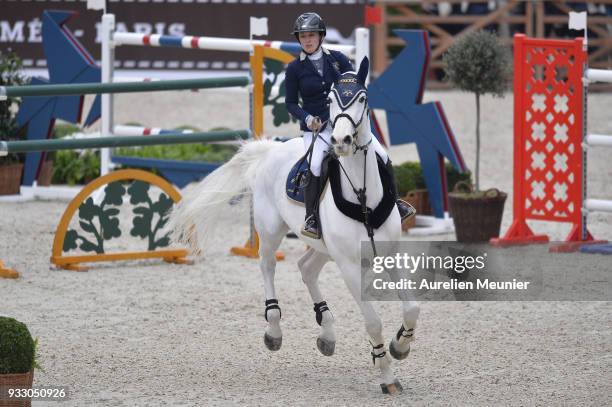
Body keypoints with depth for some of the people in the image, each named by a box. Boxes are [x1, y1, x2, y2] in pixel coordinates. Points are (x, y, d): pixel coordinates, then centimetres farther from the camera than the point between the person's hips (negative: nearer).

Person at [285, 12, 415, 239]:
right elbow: (291, 103, 2)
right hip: (316, 125, -2)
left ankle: (394, 202, 14)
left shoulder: (337, 59, 3)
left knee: (382, 156, -8)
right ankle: (311, 218, -19)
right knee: (315, 164, -30)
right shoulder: (294, 69, -2)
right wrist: (307, 118, -15)